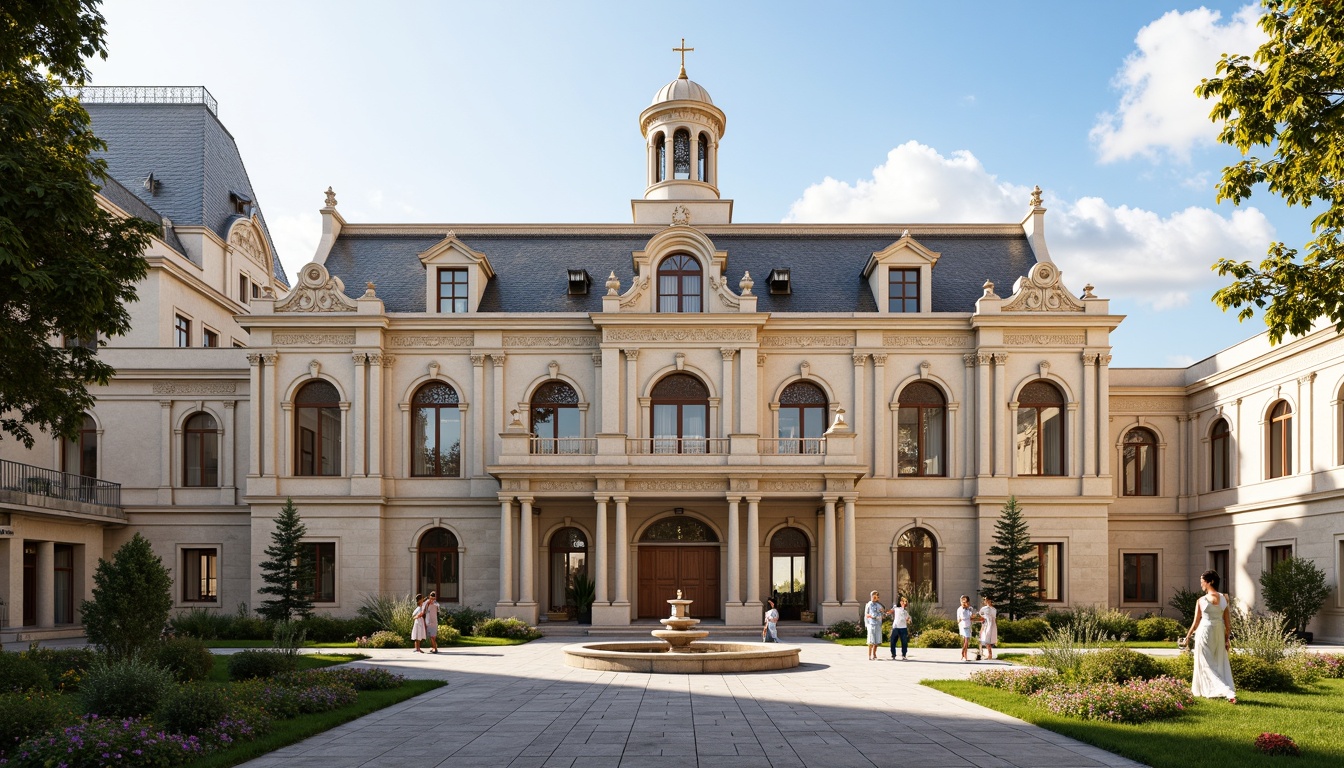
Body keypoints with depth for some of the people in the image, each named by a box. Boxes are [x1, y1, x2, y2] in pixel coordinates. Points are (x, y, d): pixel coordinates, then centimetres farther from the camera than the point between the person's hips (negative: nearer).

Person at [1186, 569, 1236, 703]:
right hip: (1219, 632, 5)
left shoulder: (1201, 600, -12)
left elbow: (1196, 622, -5)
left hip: (1205, 632, -5)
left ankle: (1228, 692, -10)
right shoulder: (1224, 598, -1)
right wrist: (1228, 638, 9)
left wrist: (1188, 636, 7)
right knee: (1220, 663, 16)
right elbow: (1227, 621, 2)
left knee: (1207, 664, 2)